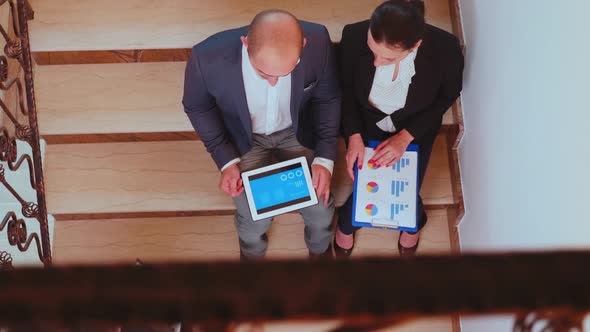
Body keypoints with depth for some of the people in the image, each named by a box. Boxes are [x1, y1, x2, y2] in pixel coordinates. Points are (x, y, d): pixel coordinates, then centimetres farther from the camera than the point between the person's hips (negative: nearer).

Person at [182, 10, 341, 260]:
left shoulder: (317, 42, -33)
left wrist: (326, 158, -15)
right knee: (253, 217, -2)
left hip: (299, 130, 1)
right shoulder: (208, 57, -37)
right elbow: (197, 107, -12)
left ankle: (320, 247, 42)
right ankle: (252, 252, 40)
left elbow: (328, 98, -11)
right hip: (245, 137, -1)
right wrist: (226, 159, -17)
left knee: (319, 203, 2)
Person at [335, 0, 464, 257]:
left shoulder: (445, 49, -35)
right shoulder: (355, 36, -33)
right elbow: (346, 87, -10)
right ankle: (346, 223, 37)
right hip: (366, 122, 0)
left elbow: (447, 95, -12)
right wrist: (353, 136, -19)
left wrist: (406, 136, -20)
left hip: (415, 127, 0)